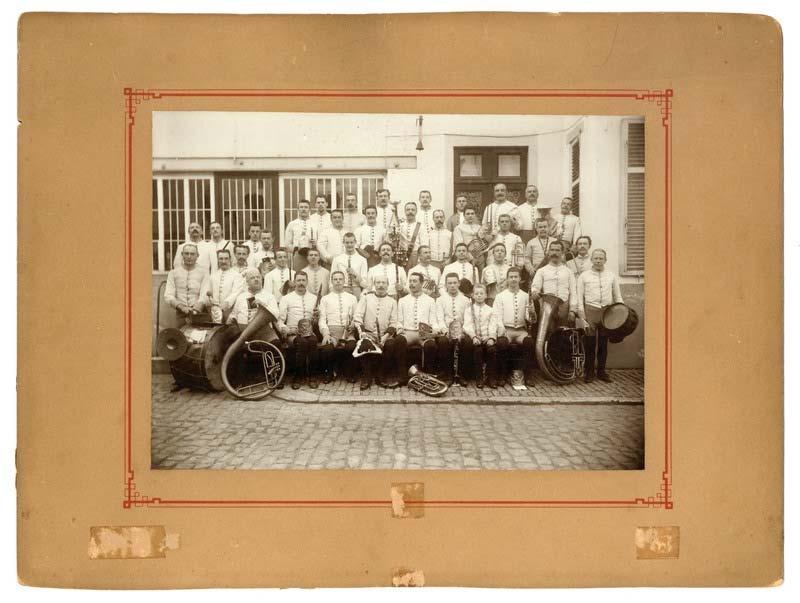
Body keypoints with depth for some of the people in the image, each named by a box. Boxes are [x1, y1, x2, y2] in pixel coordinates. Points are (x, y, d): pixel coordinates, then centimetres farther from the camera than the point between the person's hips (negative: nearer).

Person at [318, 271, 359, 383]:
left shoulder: (352, 298, 21)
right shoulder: (325, 299, 18)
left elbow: (356, 317, 14)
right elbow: (322, 319, 8)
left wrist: (353, 324, -9)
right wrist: (325, 333, -10)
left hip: (348, 331, 1)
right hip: (331, 329, 0)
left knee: (351, 346, -33)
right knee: (327, 348, -33)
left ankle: (349, 373, -8)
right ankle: (328, 373, -5)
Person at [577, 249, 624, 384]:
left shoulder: (611, 275, 13)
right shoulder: (584, 276, 6)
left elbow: (617, 295, 15)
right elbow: (579, 296, 3)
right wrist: (581, 313, -7)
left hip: (607, 311, 2)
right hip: (590, 310, -2)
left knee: (603, 343, 6)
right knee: (590, 343, -3)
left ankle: (601, 371, 16)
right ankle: (589, 372, 6)